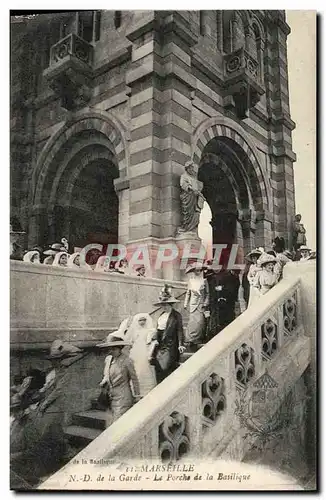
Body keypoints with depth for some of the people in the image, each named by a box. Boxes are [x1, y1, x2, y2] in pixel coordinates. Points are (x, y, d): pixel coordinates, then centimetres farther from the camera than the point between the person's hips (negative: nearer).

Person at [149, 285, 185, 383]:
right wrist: (155, 339, 10)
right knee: (158, 367, 5)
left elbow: (180, 330, -10)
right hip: (160, 345, 7)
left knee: (165, 367, -11)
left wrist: (180, 344, -14)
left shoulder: (176, 316, -8)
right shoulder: (162, 315, 12)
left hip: (170, 346, -7)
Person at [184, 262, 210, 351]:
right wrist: (185, 303, 11)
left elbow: (207, 293, 4)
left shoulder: (204, 281, 2)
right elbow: (188, 293, 13)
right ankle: (190, 342, -5)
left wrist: (205, 303, -4)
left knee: (200, 322, -6)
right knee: (194, 322, -9)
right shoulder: (191, 281, 6)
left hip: (202, 304, 1)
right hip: (193, 304, 0)